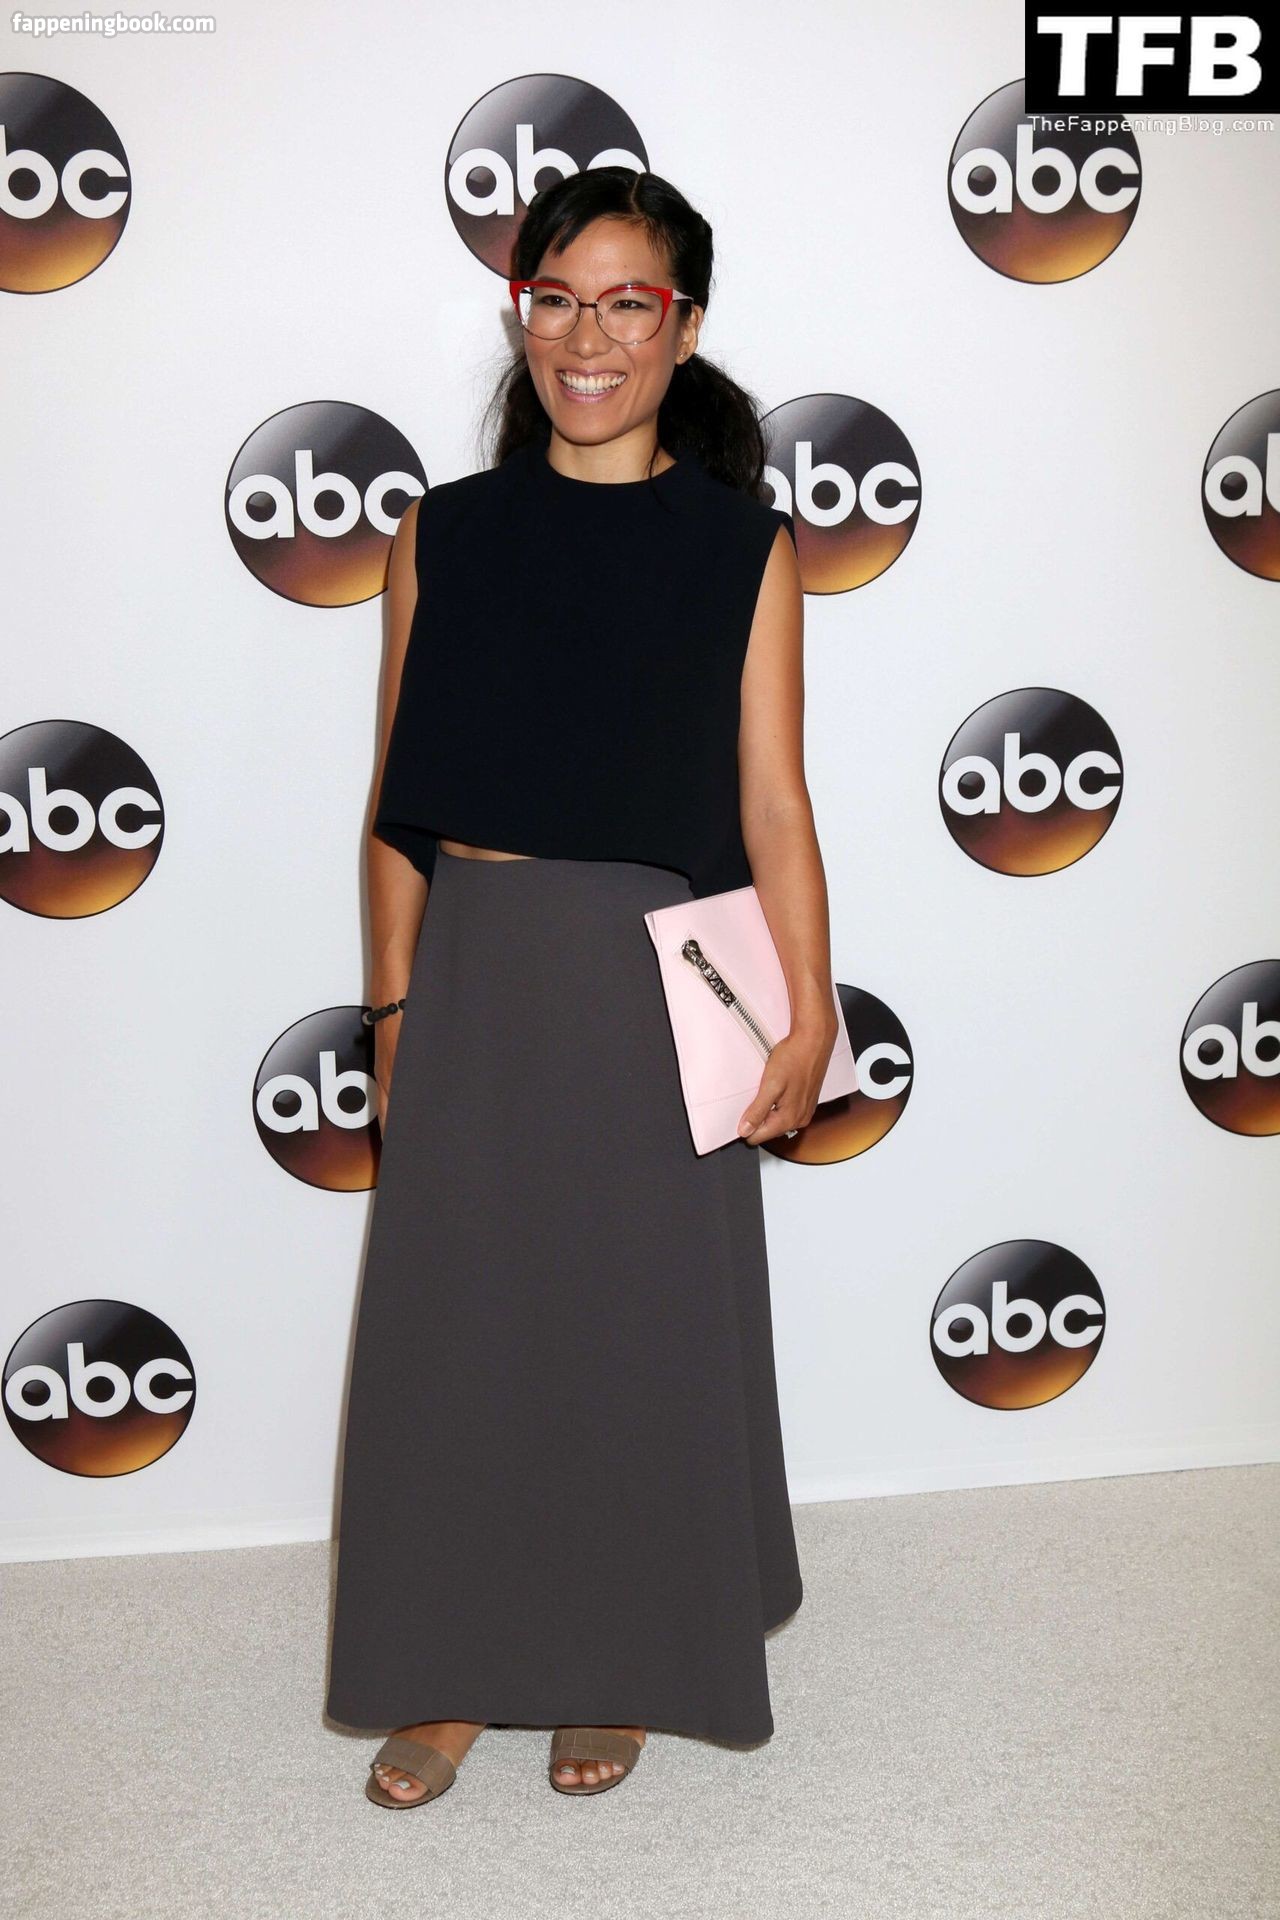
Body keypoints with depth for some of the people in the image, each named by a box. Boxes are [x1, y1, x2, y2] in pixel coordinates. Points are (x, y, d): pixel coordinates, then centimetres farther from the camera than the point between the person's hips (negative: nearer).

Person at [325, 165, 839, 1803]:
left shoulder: (745, 548, -1)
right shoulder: (443, 535, 4)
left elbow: (771, 804, -3)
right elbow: (400, 802, 5)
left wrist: (809, 1015, -10)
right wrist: (396, 1004, 4)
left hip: (655, 987, -1)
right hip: (475, 975, 2)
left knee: (646, 1326, 10)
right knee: (453, 1318, 9)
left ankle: (620, 1667, 34)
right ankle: (459, 1671, 31)